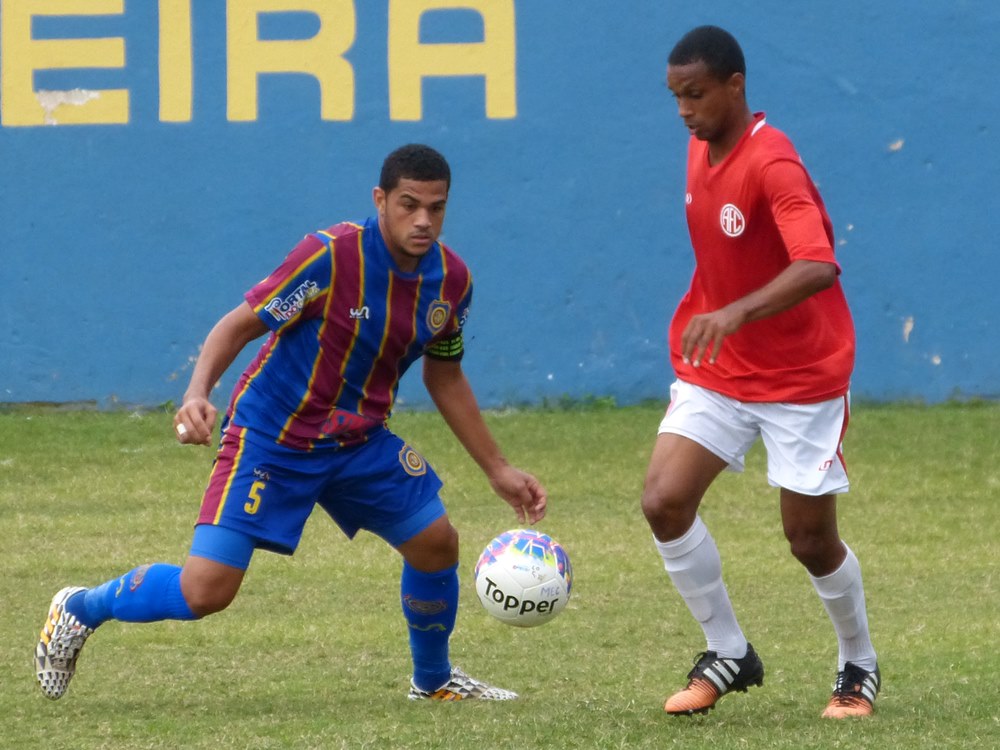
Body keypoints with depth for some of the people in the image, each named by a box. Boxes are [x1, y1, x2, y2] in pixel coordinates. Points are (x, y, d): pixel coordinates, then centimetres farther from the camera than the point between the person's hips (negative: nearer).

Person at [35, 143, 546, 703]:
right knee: (206, 590, -14)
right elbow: (241, 324, -18)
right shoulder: (331, 256, -24)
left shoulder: (452, 280, -4)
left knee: (437, 543, 3)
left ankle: (434, 679, 31)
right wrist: (198, 394, -35)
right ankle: (80, 610, 13)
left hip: (360, 441, 6)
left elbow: (445, 378, 13)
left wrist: (499, 471, 15)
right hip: (271, 439, -6)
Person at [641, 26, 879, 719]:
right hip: (719, 371, 6)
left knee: (811, 537, 3)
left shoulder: (773, 164, -24)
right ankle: (727, 655, 5)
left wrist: (736, 313, -52)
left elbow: (818, 267, -40)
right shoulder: (702, 150, 1)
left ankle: (860, 667, 29)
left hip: (803, 376, -6)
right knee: (664, 501, -11)